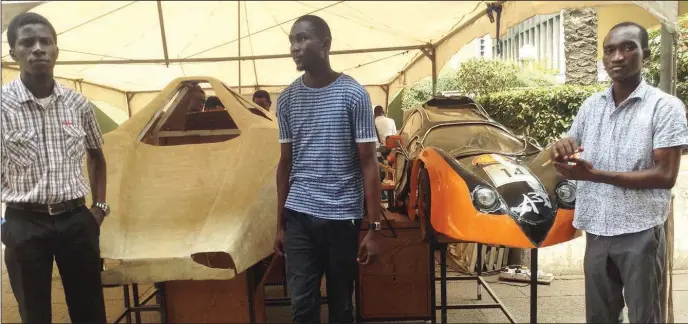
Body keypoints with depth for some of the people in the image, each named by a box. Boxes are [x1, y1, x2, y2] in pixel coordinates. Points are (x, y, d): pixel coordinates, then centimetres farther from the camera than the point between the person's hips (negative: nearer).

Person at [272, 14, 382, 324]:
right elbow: (286, 163, 11)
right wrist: (280, 223, 12)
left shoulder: (353, 94, -5)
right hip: (299, 216, 3)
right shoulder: (287, 99, 6)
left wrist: (374, 227, -7)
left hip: (342, 216, -2)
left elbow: (368, 163, -5)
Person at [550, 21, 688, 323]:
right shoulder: (591, 105, 7)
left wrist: (595, 175, -23)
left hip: (640, 233, -4)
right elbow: (569, 160, 15)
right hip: (597, 230, 4)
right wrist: (561, 149, -11)